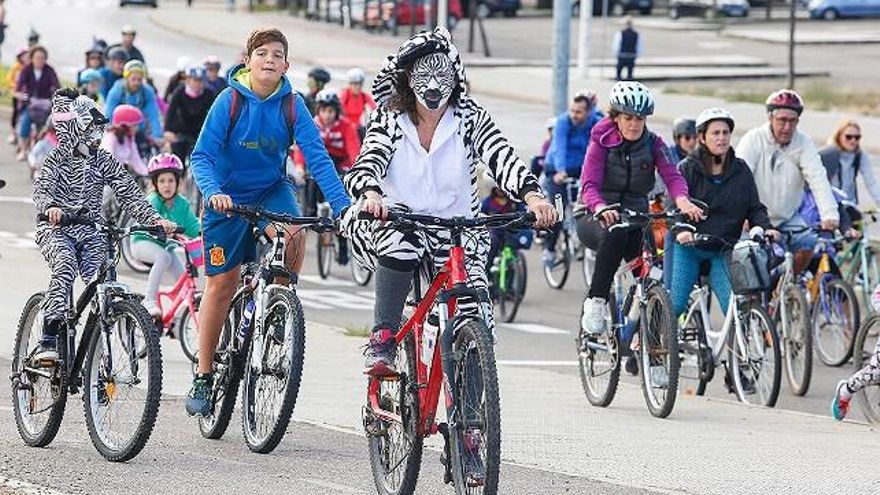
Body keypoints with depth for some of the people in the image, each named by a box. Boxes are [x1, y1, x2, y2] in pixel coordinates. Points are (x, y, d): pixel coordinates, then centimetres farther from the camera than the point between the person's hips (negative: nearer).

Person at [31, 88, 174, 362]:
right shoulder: (58, 159, -4)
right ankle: (48, 341, -37)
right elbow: (41, 189, -19)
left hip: (89, 232, 4)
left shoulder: (104, 162, 6)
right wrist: (50, 207, -43)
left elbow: (129, 194, 0)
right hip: (56, 229, -4)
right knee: (65, 266, -34)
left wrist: (154, 219, -16)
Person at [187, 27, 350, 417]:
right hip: (229, 195, -1)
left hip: (271, 189, 1)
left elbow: (317, 157, -17)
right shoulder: (230, 100, -16)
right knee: (222, 283, -1)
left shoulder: (292, 105, -12)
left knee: (293, 235, -31)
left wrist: (343, 206, -29)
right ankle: (203, 377, 11)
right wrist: (212, 193, -38)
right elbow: (202, 156, -19)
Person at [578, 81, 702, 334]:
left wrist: (682, 201, -38)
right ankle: (596, 303, -28)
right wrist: (601, 208, -42)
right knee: (615, 233, -38)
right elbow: (589, 185, -19)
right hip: (597, 218, -3)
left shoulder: (653, 144, 1)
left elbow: (672, 176, -14)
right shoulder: (602, 142, -6)